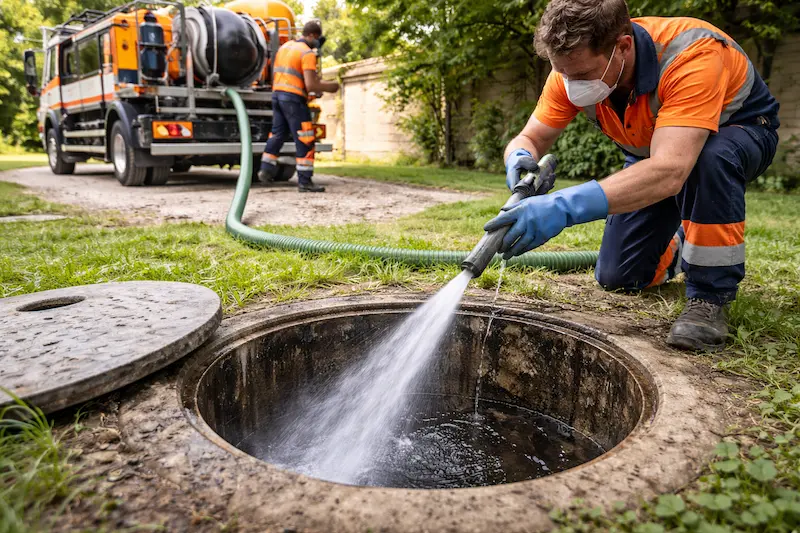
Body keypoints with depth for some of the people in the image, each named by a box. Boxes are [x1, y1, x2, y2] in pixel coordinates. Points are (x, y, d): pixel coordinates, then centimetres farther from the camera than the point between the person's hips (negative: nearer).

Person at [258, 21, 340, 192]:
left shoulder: (285, 46, 16)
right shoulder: (307, 53, -10)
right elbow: (311, 85, -18)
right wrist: (330, 87, -3)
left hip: (277, 94, 8)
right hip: (294, 98, -8)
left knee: (277, 133, 19)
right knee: (305, 140, -4)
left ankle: (266, 169, 19)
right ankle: (304, 181, -5)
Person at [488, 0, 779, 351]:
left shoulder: (691, 56, -40)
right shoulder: (574, 67, -23)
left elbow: (669, 171, -52)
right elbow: (529, 139, -18)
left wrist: (567, 207, -63)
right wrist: (521, 161, -44)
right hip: (649, 153, 5)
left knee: (711, 156, -42)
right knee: (616, 277, -4)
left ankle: (711, 297, -22)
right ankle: (680, 245, 30)